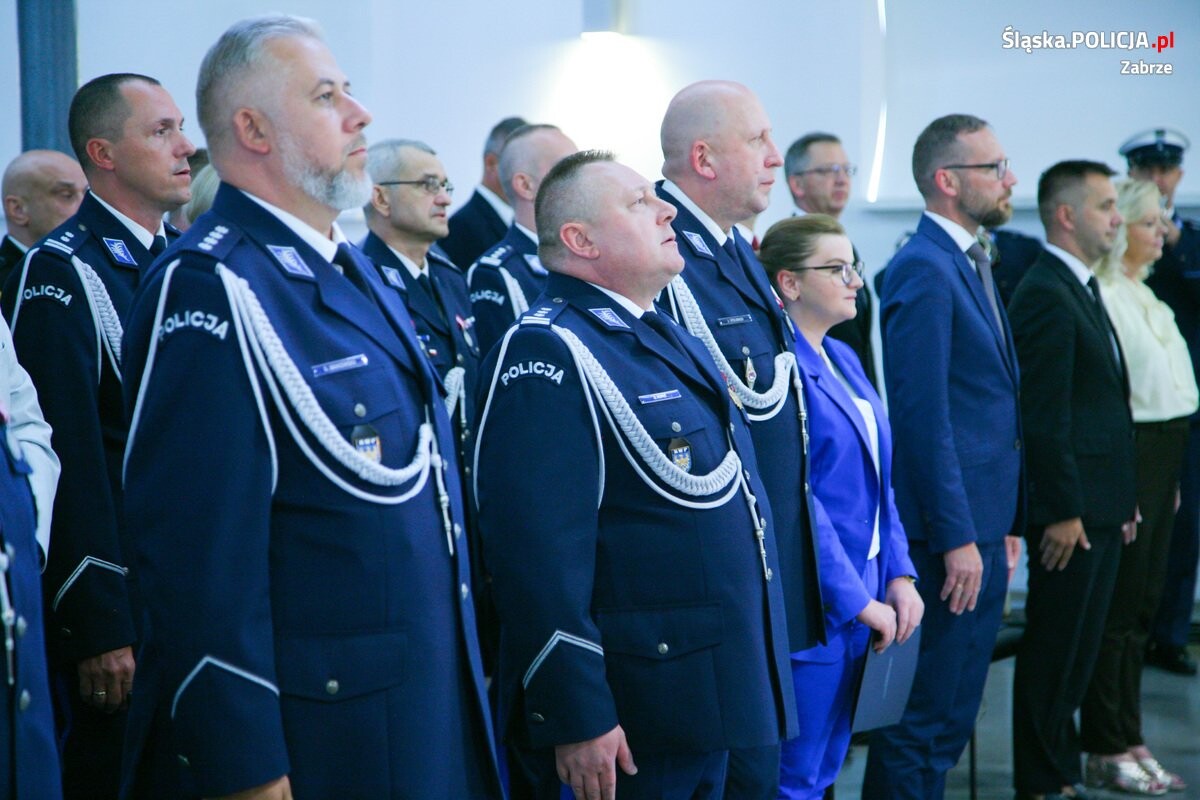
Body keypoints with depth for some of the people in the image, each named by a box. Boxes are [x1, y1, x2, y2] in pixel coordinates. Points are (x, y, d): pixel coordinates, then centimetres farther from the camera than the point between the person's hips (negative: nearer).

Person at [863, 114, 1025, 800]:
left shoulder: (971, 264, 16)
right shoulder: (924, 269, -14)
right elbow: (922, 415, -20)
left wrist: (1005, 526, 17)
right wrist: (957, 538, -20)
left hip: (982, 529, 10)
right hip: (951, 536, -10)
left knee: (953, 716, 16)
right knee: (926, 722, -2)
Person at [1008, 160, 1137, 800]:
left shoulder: (1083, 290, 17)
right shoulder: (1046, 294, -15)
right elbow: (1044, 415, -19)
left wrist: (1121, 500, 18)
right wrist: (1062, 510, -20)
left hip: (1100, 506, 10)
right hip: (1070, 507, -10)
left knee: (1080, 648, 16)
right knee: (1053, 649, 0)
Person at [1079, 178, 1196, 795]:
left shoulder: (1144, 296, 17)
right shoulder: (1101, 296, -13)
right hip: (1128, 455, -9)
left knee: (1142, 603, 12)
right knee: (1119, 603, -4)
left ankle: (1128, 741, 19)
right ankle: (1107, 750, 5)